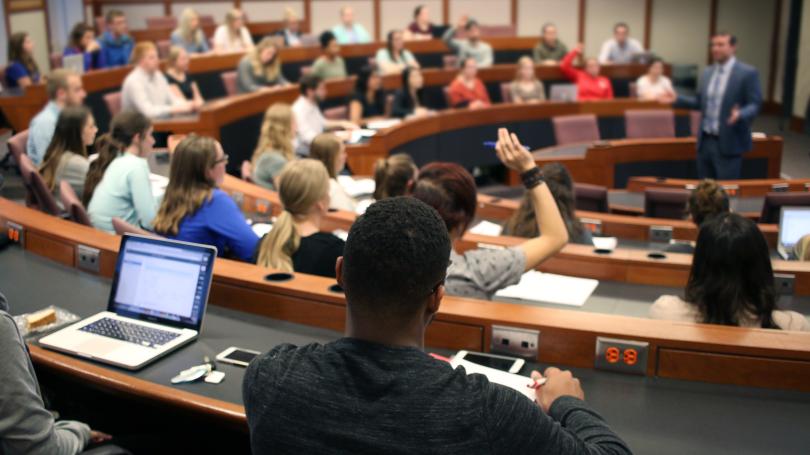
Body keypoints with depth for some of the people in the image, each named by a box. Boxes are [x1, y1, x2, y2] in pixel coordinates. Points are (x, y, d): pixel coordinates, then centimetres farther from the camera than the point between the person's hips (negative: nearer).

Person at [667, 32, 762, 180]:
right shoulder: (707, 72, 11)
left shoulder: (748, 73, -8)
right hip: (705, 141, 6)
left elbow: (754, 105, -11)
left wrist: (740, 115, -31)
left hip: (728, 144, -6)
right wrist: (676, 100, 8)